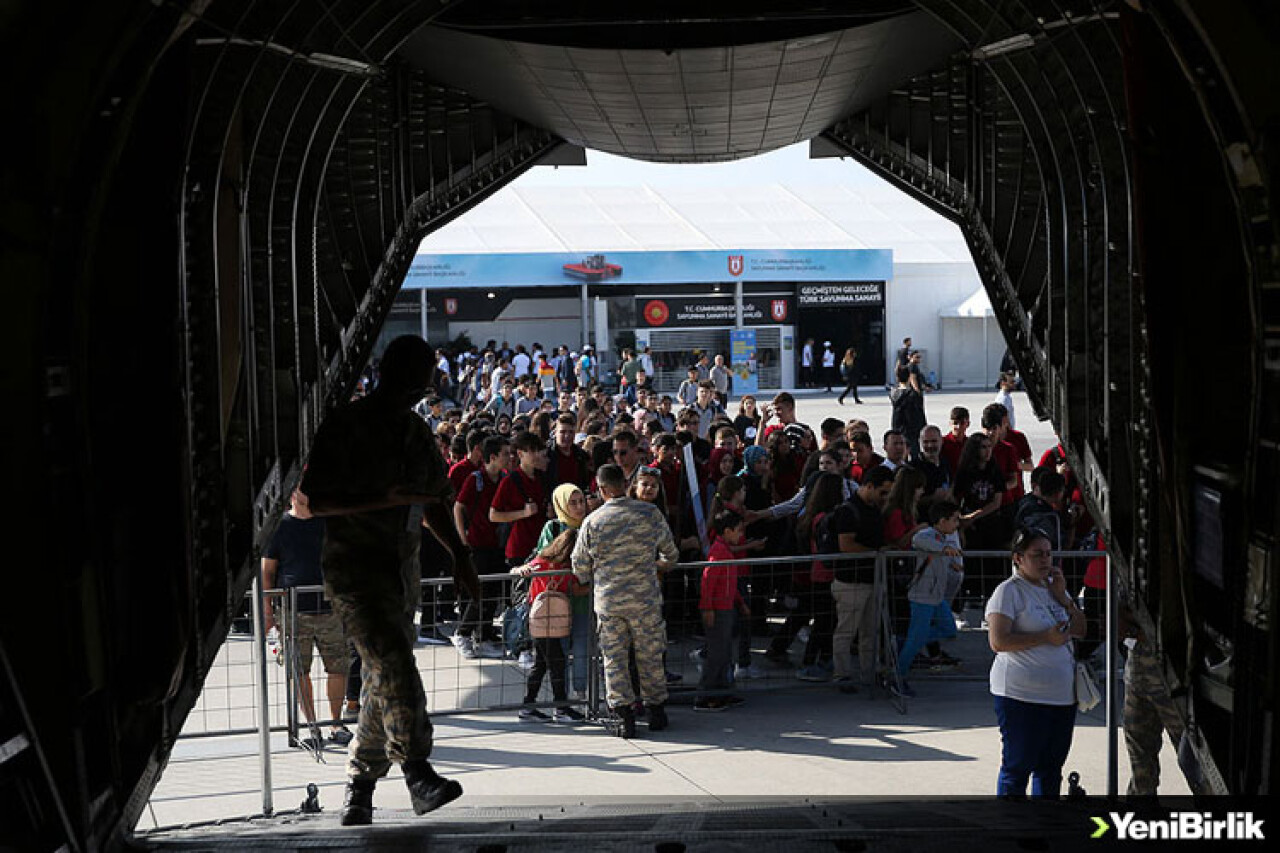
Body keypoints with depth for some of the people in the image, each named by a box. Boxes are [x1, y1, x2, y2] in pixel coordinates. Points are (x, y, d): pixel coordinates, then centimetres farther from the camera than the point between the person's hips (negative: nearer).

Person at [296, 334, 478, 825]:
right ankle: (418, 775, -24)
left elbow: (433, 501, 27)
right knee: (393, 664, -22)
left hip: (402, 570, 7)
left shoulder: (417, 434, 14)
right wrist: (383, 500, -20)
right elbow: (307, 503, -13)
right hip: (354, 568, -7)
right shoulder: (345, 427, -7)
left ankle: (360, 785, 19)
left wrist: (459, 555, 15)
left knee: (385, 680, 8)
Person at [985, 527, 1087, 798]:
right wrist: (1045, 637, -18)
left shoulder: (1054, 586, 15)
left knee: (1051, 765, 14)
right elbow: (998, 641, -17)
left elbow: (1080, 629, 16)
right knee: (1017, 768, -3)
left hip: (1062, 694, 7)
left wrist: (1062, 597, 1)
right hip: (1022, 696, -7)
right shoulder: (1009, 591, -8)